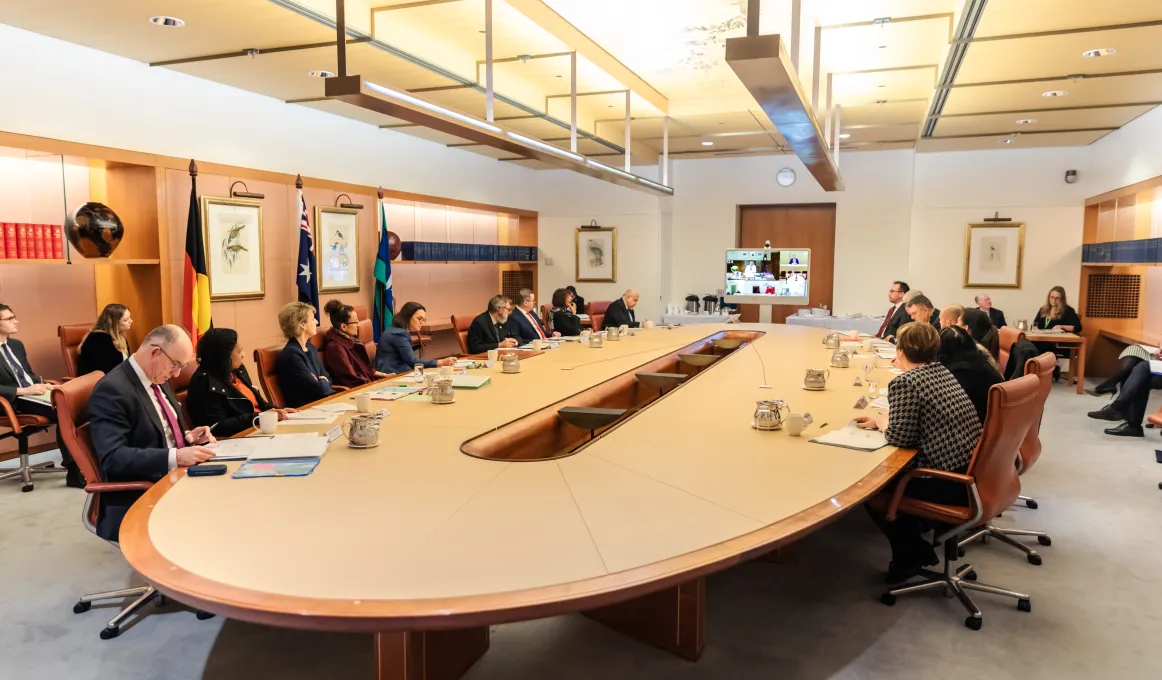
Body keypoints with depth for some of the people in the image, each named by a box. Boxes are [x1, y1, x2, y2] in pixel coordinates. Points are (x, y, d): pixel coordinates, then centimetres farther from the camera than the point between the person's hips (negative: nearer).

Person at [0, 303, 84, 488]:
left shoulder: (16, 345, 18)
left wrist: (42, 383, 5)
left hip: (35, 390, 7)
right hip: (17, 400, -7)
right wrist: (23, 390, -19)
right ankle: (74, 472, -23)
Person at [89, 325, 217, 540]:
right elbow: (112, 458, -25)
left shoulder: (159, 380, 10)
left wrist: (187, 436, 2)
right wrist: (175, 457, -32)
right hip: (138, 502, -8)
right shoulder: (112, 389, -16)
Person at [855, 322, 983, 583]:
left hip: (948, 483, -9)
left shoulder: (904, 383, -16)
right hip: (972, 472, 9)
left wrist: (880, 421, 4)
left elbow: (899, 436, -15)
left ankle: (910, 554, 18)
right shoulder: (942, 370, 11)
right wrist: (879, 420, 17)